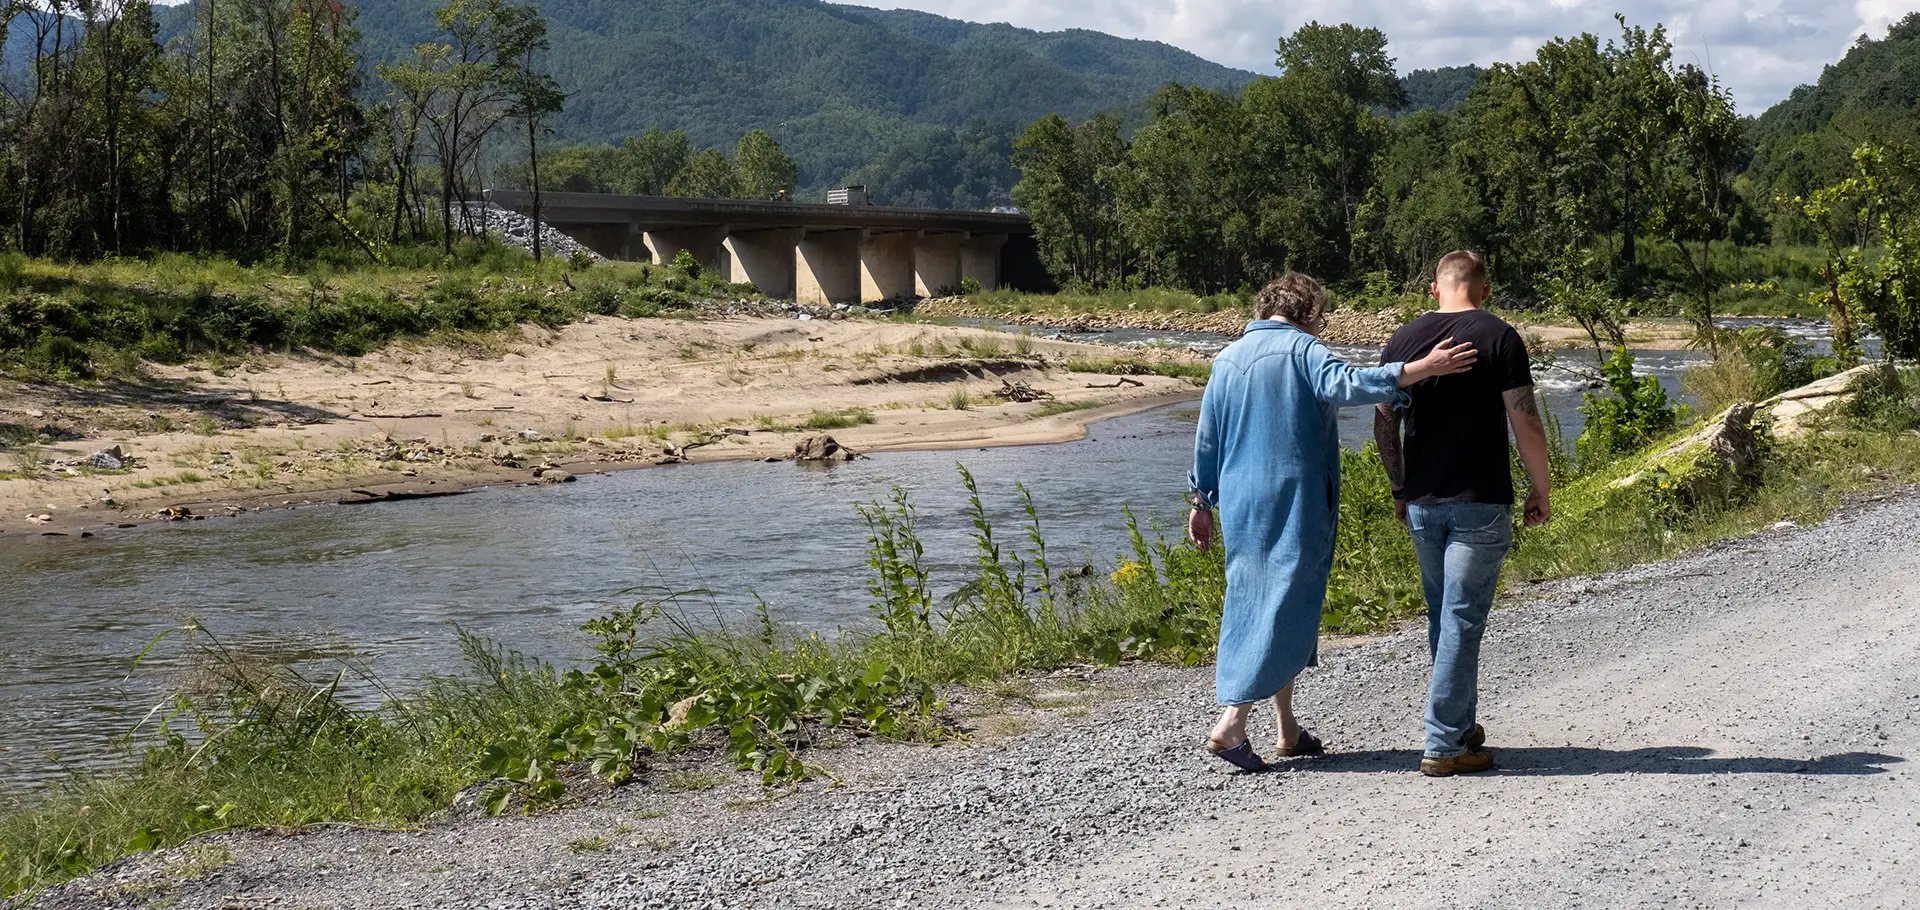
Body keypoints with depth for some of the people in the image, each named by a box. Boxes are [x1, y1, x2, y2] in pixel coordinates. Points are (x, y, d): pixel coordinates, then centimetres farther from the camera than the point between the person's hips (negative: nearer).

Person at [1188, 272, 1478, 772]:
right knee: (1285, 609, -3)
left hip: (1240, 506, 7)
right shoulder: (1302, 349, -6)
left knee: (1253, 604, 13)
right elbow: (1345, 385, -26)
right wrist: (1423, 368, -30)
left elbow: (1206, 439, 17)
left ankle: (1288, 730, 19)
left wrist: (1201, 502, 25)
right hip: (1294, 504, -7)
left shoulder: (1227, 358, 14)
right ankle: (1231, 723, -12)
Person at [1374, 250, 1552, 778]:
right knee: (1462, 621, -2)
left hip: (1421, 502, 5)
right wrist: (1542, 491, 0)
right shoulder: (1498, 337, -7)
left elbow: (1384, 424, 9)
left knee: (1443, 616, 17)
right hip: (1480, 504, -4)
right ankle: (1444, 745, -3)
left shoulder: (1404, 339, 5)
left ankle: (1462, 726, 27)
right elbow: (1526, 423, -10)